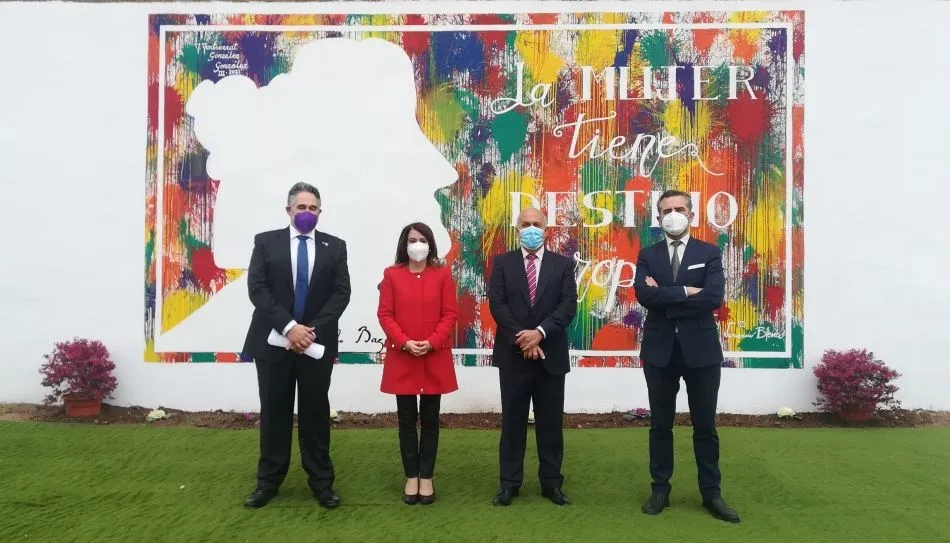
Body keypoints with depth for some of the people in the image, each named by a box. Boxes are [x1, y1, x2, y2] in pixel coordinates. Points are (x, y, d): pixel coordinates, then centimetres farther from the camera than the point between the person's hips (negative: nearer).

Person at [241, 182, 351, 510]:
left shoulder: (335, 247, 5)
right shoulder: (265, 242, 3)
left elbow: (341, 293, -2)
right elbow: (257, 289, -7)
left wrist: (313, 329, -14)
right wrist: (288, 327, -17)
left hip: (317, 341, 0)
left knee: (316, 412, 7)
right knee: (274, 412, 8)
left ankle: (321, 482, 16)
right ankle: (269, 481, 21)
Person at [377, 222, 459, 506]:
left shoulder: (443, 274, 2)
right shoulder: (392, 274, 2)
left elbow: (450, 314, -1)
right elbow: (385, 314, -2)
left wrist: (431, 342, -14)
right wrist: (405, 342, -14)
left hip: (435, 358, 0)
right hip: (401, 358, 0)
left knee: (430, 419, 7)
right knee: (407, 420, 6)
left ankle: (426, 477, 17)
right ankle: (411, 477, 18)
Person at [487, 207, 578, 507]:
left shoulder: (563, 264, 5)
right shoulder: (502, 262, 5)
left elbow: (569, 305, -5)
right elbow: (497, 304, -5)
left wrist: (540, 332, -18)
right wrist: (521, 338, -15)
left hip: (551, 354, 1)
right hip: (513, 354, 0)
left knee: (551, 422, 8)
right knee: (512, 421, 7)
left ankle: (552, 483, 19)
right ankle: (509, 483, 16)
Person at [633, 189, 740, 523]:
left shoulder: (709, 253, 2)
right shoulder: (647, 256, 5)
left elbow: (714, 297, -14)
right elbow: (643, 294, -13)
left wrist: (665, 297, -13)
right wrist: (685, 292, -16)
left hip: (700, 348, -1)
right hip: (660, 349, 1)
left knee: (705, 425, 8)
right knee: (660, 424, 10)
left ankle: (711, 493, 20)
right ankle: (660, 490, 21)